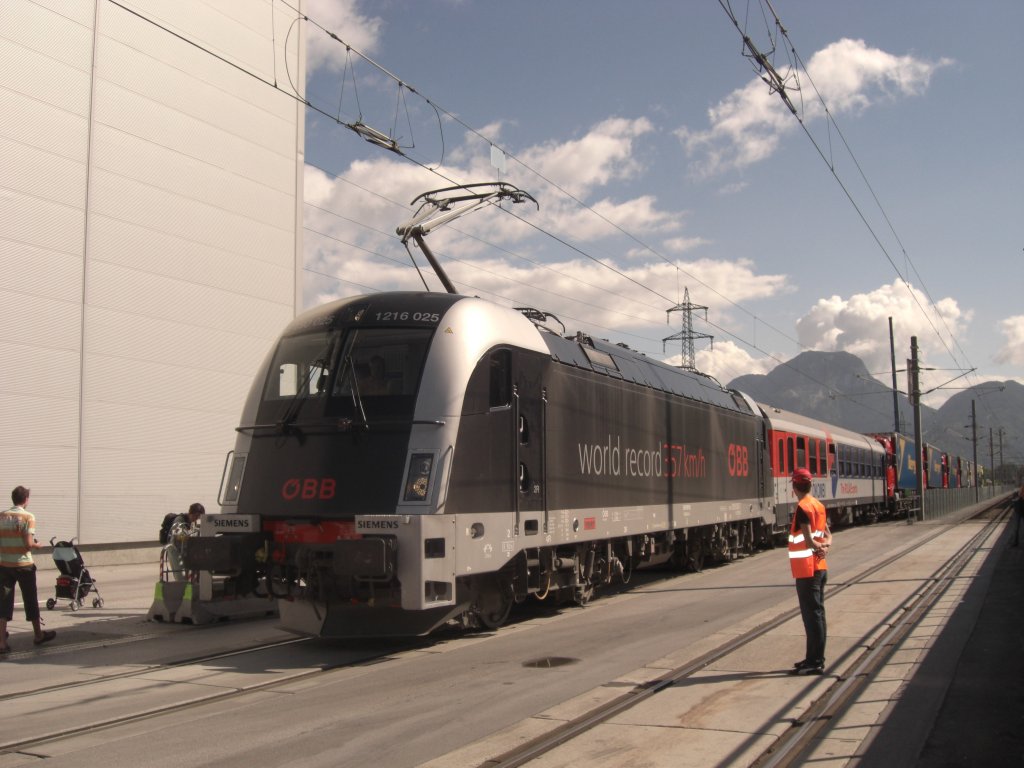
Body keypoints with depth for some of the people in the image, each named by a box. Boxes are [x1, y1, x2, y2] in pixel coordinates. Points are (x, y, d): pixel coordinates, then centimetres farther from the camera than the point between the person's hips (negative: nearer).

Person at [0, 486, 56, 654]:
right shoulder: (27, 517, -11)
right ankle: (39, 635, 27)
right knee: (31, 600, 12)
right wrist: (37, 545, 4)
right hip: (23, 564, -3)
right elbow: (29, 544, -17)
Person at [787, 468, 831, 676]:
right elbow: (828, 535, 12)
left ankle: (815, 662, -1)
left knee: (812, 615, -5)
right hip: (820, 567, 9)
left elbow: (808, 541, -22)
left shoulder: (802, 508, -16)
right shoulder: (819, 505, 11)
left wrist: (819, 547, -5)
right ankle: (814, 657, 23)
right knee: (817, 613, 14)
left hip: (806, 570, -9)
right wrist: (825, 545, -6)